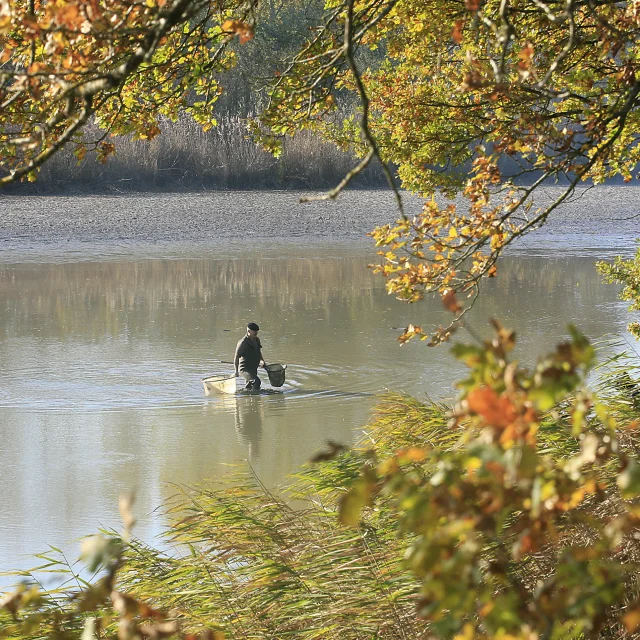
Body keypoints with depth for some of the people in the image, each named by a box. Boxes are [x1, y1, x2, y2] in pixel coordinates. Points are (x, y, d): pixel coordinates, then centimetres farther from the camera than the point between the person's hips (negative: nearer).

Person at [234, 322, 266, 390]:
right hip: (245, 369, -9)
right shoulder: (243, 342, -15)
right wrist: (236, 371, -16)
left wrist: (261, 360, 12)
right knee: (257, 381, -29)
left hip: (253, 369, 9)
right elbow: (236, 357, -12)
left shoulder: (257, 340, 10)